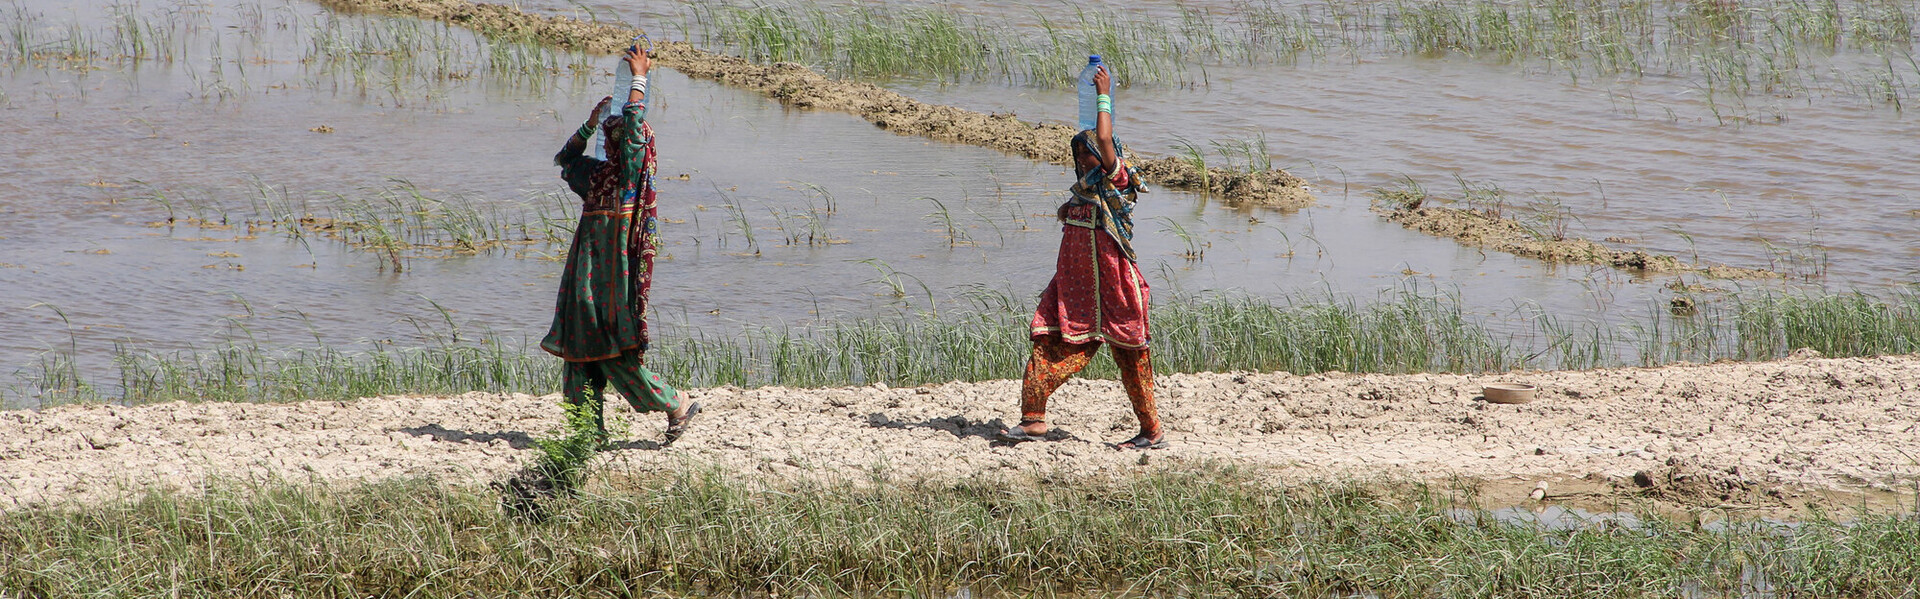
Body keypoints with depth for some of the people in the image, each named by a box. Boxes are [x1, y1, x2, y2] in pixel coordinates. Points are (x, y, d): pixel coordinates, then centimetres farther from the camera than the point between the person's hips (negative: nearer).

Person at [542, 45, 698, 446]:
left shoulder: (631, 172, -7)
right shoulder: (598, 173, 14)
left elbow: (634, 126, -19)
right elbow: (566, 158, 31)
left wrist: (639, 78, -10)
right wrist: (592, 121, 22)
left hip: (615, 274, -8)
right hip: (588, 272, 8)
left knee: (618, 353, -8)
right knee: (581, 351, 6)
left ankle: (677, 406, 4)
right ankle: (592, 427, 10)